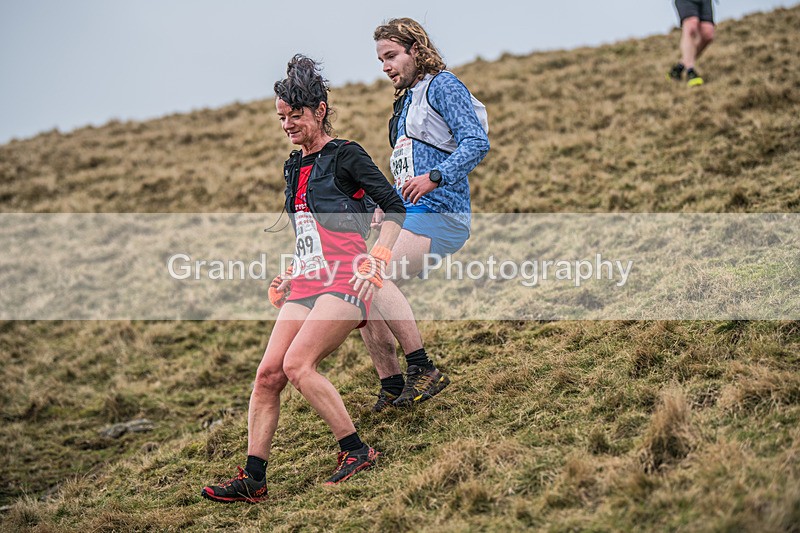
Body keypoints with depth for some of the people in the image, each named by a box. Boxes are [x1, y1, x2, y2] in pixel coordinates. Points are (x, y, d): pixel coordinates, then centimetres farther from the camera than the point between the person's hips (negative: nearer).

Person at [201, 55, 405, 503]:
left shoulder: (344, 155, -4)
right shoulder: (295, 167, 19)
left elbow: (395, 207, -8)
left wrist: (376, 261, -17)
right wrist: (290, 277, 20)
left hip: (345, 281, -8)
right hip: (308, 283, 8)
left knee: (298, 364, -22)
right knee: (268, 374, -3)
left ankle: (357, 451, -11)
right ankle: (253, 480, 2)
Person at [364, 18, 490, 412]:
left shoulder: (443, 85, -3)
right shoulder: (407, 100, 25)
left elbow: (476, 143, -17)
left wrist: (433, 179, -29)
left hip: (438, 213, -9)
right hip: (405, 216, 9)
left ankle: (423, 371, -22)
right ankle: (392, 385, 6)